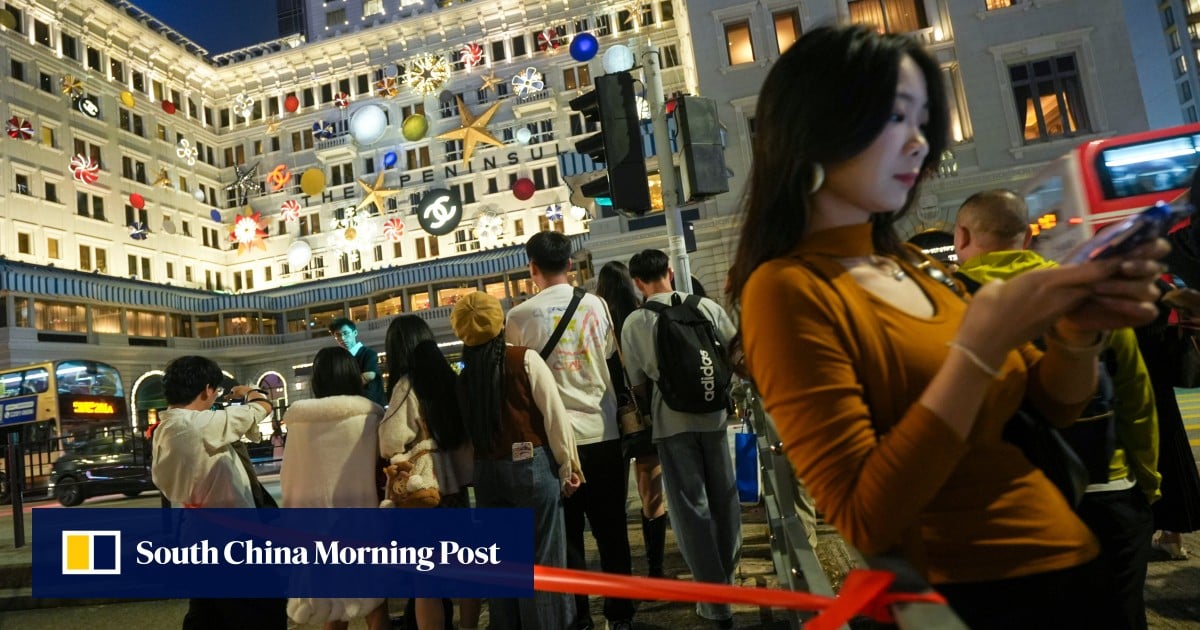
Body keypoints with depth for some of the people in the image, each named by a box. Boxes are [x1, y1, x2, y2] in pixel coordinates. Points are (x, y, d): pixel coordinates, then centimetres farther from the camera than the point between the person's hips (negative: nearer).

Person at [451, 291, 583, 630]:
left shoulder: (464, 377, 7)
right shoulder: (525, 359, -6)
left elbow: (467, 429, 10)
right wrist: (568, 465, -2)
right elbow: (554, 415, -8)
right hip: (531, 466, -4)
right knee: (540, 558, 3)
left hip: (485, 472, 5)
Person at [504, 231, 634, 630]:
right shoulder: (596, 305, 0)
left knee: (567, 532, 11)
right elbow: (612, 357, 7)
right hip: (604, 432, 2)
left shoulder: (520, 316, -6)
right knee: (612, 528, 13)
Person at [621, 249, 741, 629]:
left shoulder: (633, 323, -5)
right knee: (723, 497, 19)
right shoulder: (707, 307, -3)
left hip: (671, 420, -2)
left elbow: (638, 383, 0)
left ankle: (716, 599, 10)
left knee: (690, 506, 6)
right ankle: (728, 575, 39)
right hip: (711, 413, 2)